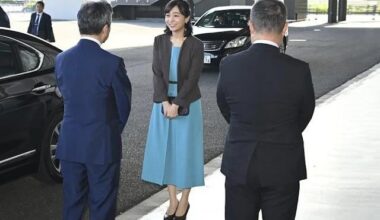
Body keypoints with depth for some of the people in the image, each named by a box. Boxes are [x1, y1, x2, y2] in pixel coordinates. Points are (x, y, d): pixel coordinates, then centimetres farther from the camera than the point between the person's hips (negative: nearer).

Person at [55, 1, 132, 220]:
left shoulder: (62, 59, -2)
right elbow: (124, 104, -4)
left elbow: (66, 96, 8)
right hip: (102, 144, -4)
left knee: (72, 201, 16)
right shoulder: (112, 63, -17)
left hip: (70, 142, 5)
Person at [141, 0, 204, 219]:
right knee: (166, 150, 8)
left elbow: (192, 79, -12)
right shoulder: (159, 42, 2)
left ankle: (185, 201, 19)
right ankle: (173, 200, 21)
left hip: (187, 105, -3)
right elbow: (157, 74, -4)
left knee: (186, 150, 4)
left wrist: (177, 104, -17)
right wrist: (165, 102, -15)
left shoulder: (196, 45, -8)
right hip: (163, 103, 4)